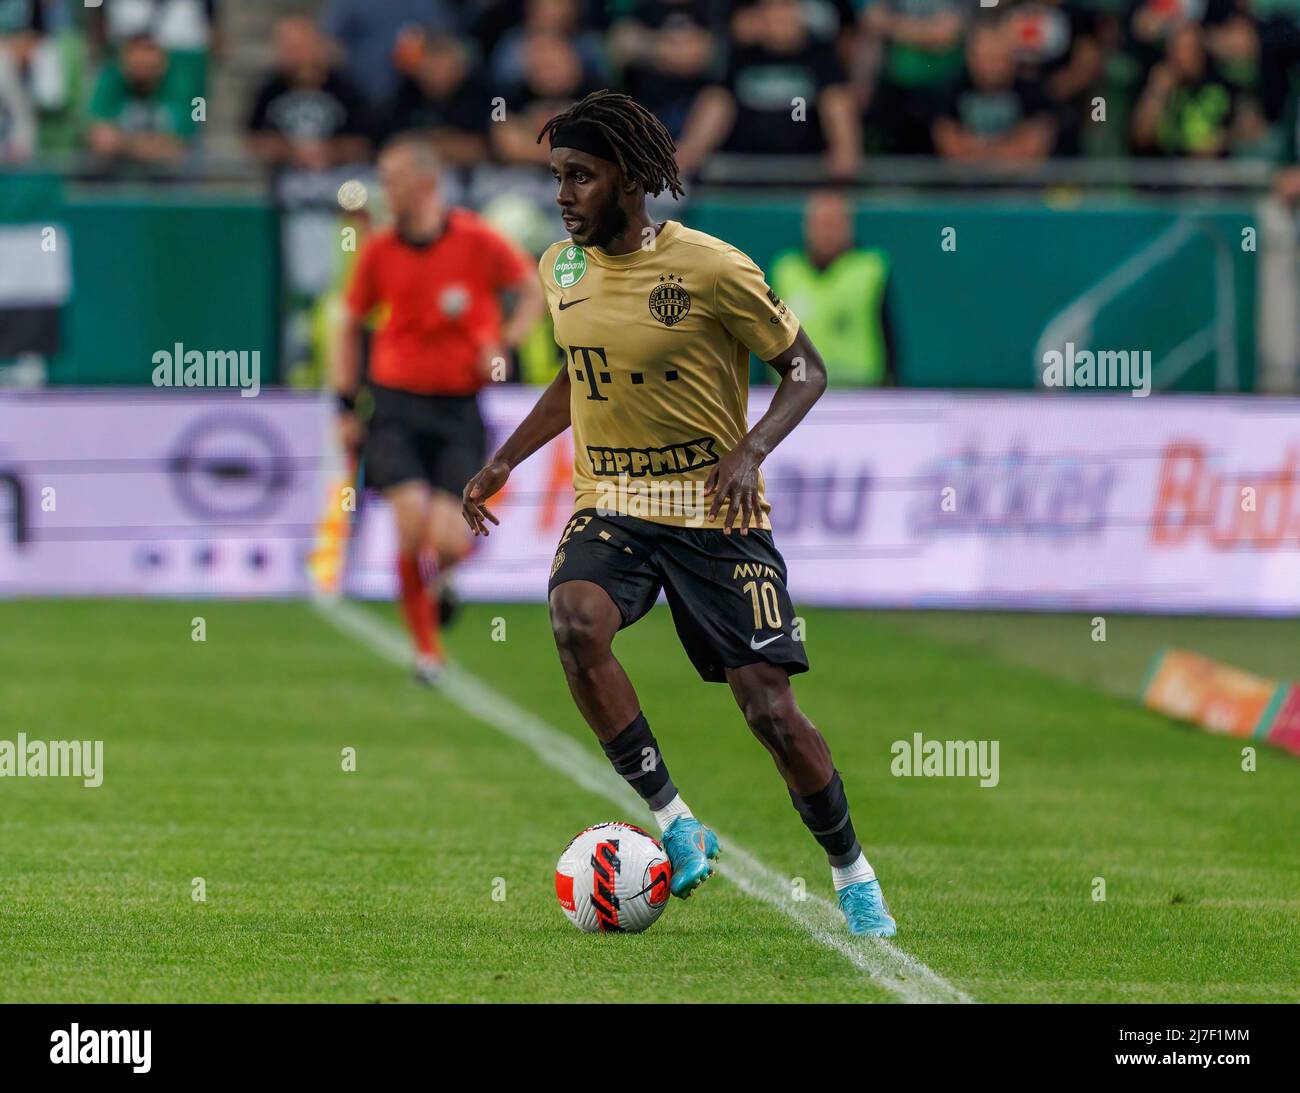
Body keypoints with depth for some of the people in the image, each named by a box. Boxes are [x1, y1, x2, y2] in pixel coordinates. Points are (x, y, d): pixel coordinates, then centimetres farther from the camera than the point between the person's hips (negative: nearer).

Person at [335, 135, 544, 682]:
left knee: (450, 543, -11)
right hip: (397, 405, 1)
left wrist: (504, 345, -7)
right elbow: (351, 327, 12)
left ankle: (434, 580, 28)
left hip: (459, 410, -1)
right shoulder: (378, 250, 0)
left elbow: (533, 293, 9)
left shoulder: (477, 241, -6)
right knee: (413, 524, -16)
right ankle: (426, 647, 2)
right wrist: (346, 405, 7)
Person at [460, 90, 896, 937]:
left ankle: (854, 876, 16)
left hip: (715, 511, -4)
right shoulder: (561, 266, 5)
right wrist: (506, 461, 16)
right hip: (610, 507, 4)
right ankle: (675, 824, -18)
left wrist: (750, 450, -20)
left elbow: (805, 369, -4)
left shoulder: (712, 269, -12)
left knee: (769, 708, -7)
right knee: (575, 623, -29)